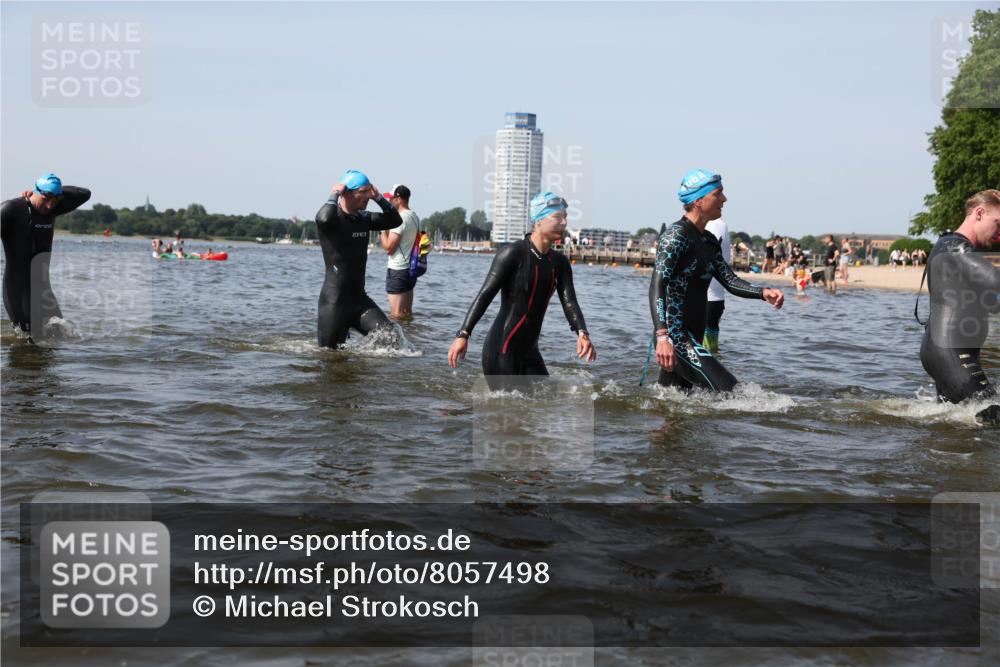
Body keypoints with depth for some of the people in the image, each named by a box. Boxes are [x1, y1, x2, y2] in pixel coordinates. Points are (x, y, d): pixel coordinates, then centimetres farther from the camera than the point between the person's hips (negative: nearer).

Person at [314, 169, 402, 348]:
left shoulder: (364, 218, 9)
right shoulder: (332, 218, -13)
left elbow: (395, 221, 14)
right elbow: (323, 218, -37)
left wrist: (378, 198, 4)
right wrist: (334, 195, -19)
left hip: (359, 298, 6)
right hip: (334, 301, -6)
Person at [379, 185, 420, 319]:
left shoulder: (400, 218, -17)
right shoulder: (415, 217, 12)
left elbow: (389, 248, -16)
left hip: (397, 270, -9)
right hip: (411, 268, 9)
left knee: (396, 315, -6)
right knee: (407, 313, 14)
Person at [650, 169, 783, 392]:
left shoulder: (709, 241, 17)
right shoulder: (677, 234, -11)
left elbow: (730, 281, 14)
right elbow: (657, 285, -20)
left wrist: (763, 292, -6)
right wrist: (662, 336, -32)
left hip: (693, 337, 9)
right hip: (675, 337, -9)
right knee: (731, 393, -17)